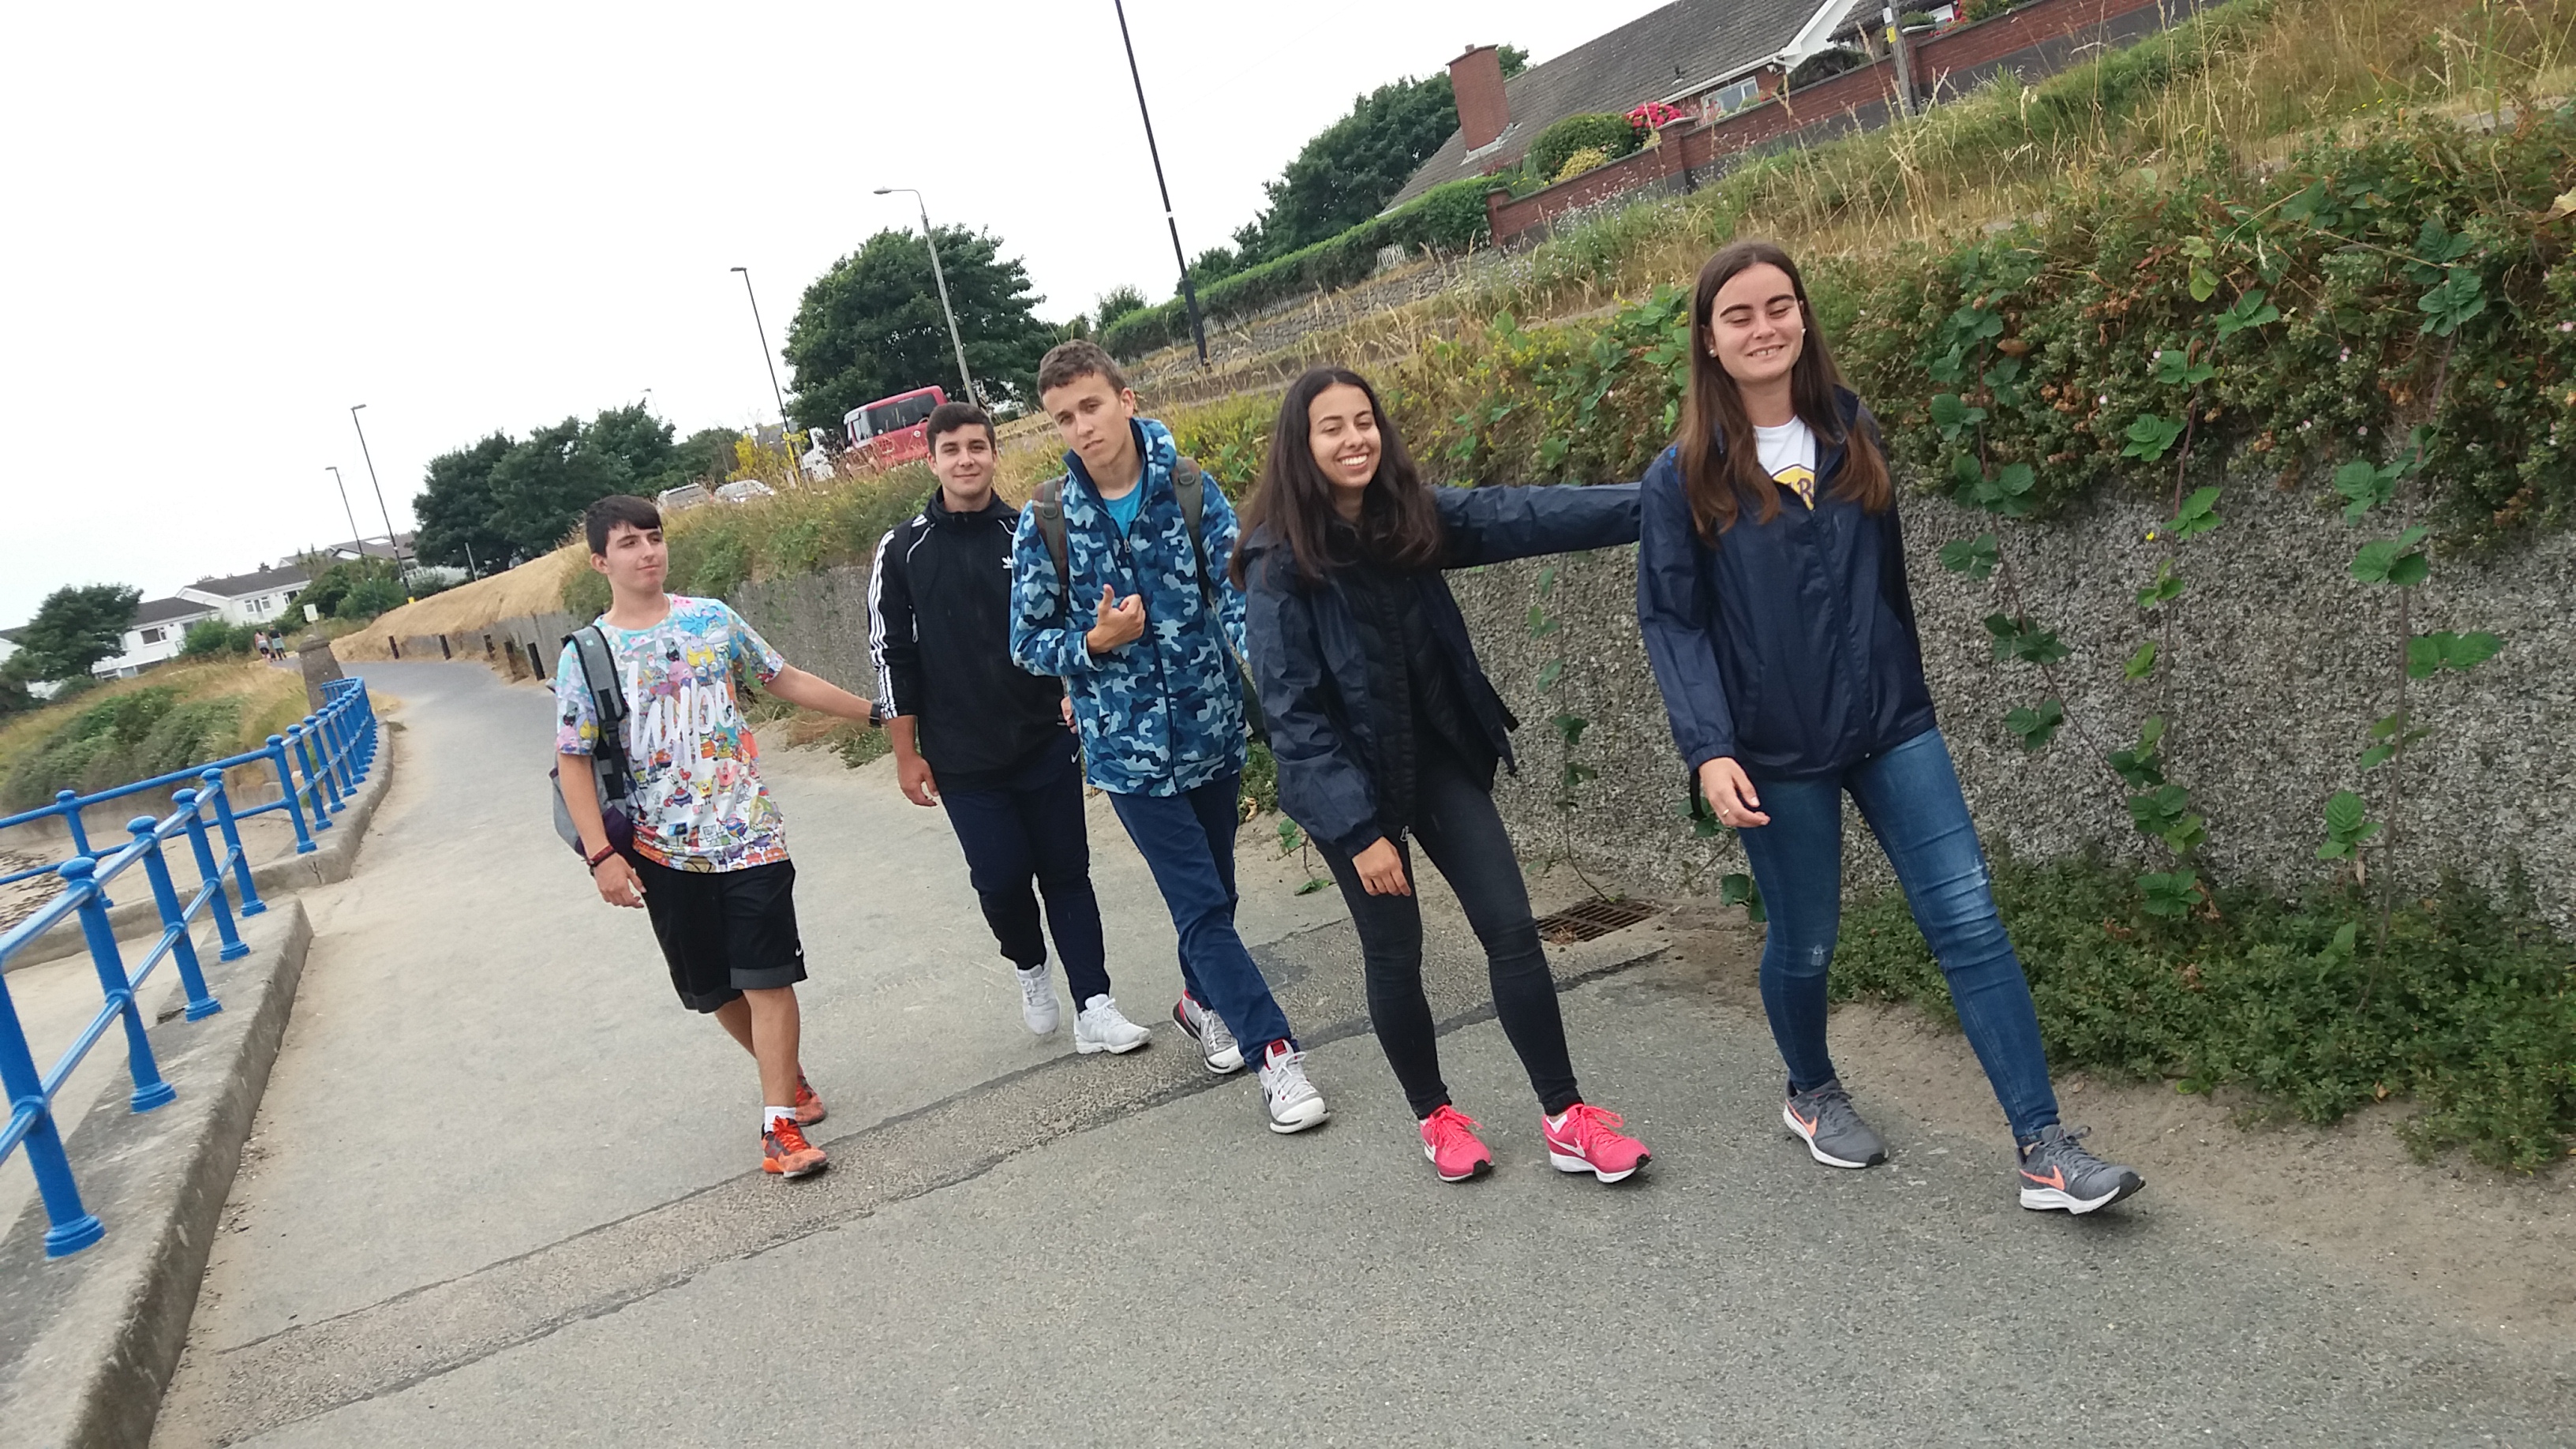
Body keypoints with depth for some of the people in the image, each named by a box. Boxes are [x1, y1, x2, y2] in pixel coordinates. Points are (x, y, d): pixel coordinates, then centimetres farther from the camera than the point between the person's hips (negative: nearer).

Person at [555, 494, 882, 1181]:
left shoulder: (712, 619, 2)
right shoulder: (585, 656, -2)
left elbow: (785, 680, 12)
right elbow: (574, 761, -1)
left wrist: (874, 711, 13)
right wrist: (601, 855, -9)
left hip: (748, 832, 0)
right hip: (663, 850, 1)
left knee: (766, 977, -5)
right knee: (714, 988, 12)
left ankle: (781, 1123, -1)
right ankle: (787, 1074, 35)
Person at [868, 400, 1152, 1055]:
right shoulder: (904, 551, 0)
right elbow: (891, 656, 1)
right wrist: (907, 754, -1)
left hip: (1047, 743, 1)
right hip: (964, 760, -1)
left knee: (1067, 872, 4)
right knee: (1001, 878, -1)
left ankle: (1094, 1009, 10)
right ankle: (1031, 968, 29)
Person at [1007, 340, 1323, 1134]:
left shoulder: (1191, 490, -5)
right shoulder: (1046, 520, -5)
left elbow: (1237, 589, -14)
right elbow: (1029, 643, 1)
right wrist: (1096, 641, -18)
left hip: (1212, 727, 2)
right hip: (1128, 745, -2)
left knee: (1213, 889, 18)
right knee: (1201, 903, -3)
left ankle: (1202, 998, 45)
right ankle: (1273, 1048, 6)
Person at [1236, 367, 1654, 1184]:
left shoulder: (1410, 517, -2)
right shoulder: (1280, 561, -15)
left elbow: (1520, 516, -11)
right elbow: (1292, 709, -17)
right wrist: (1358, 828, -20)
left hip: (1440, 756, 4)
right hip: (1349, 779, -4)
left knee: (1510, 928, 0)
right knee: (1395, 955, 8)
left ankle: (1565, 1118, 10)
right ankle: (1434, 1116, 29)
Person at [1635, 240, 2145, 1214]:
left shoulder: (1854, 436, 6)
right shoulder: (1684, 478, -6)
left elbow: (1886, 578, 14)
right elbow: (1671, 621, -9)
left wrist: (1905, 695, 17)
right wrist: (1709, 750, -19)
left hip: (1889, 726, 3)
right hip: (1778, 751, -3)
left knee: (1968, 921, -4)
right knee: (1805, 942, 10)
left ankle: (2044, 1151, 2)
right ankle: (1811, 1094, 39)